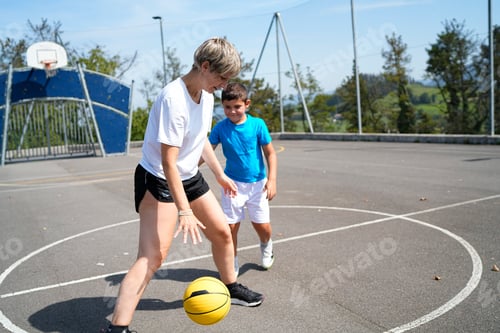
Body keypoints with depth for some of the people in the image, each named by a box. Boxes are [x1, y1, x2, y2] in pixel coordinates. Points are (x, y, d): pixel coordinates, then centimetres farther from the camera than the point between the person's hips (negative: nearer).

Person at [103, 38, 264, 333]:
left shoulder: (207, 94, 0)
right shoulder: (174, 99, -27)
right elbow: (168, 163, -29)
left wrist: (220, 174, 21)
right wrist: (184, 211, -31)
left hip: (190, 177, 9)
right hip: (158, 181, -9)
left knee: (222, 232, 16)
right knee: (153, 256, -17)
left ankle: (232, 289, 39)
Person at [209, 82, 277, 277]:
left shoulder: (257, 124, -10)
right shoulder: (220, 128, -8)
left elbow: (270, 153, -5)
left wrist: (272, 179, -13)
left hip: (257, 184, 0)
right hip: (233, 183, 0)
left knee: (263, 227, 6)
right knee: (230, 227, -1)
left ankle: (266, 247, 42)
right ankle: (232, 265, 21)